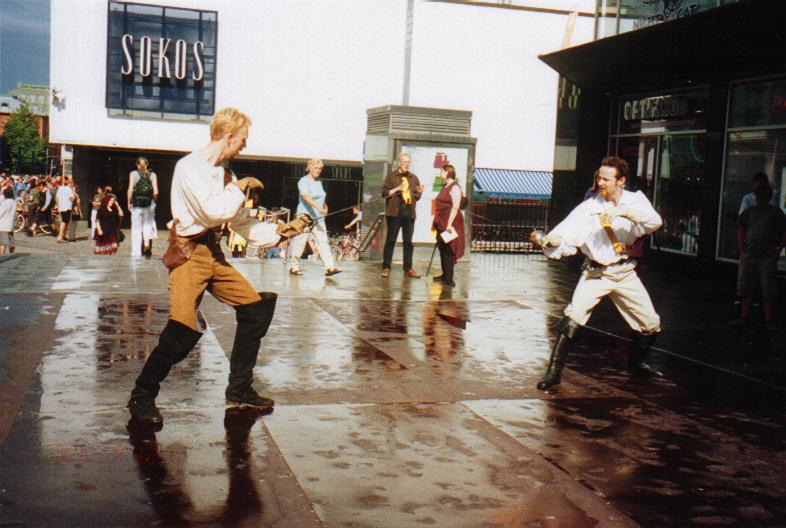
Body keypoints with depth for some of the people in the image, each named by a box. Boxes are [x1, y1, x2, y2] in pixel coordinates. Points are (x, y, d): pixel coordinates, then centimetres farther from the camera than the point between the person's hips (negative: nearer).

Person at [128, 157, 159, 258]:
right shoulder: (152, 174, 1)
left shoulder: (133, 174, -1)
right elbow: (156, 192, -8)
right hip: (149, 204, 1)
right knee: (148, 225, 17)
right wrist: (153, 201, 9)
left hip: (136, 204, -1)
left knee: (136, 228, 7)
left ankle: (136, 252, 7)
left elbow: (130, 190, -9)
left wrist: (129, 203, 0)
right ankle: (147, 243, -7)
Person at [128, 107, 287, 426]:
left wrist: (278, 233, 9)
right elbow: (216, 211, -23)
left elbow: (242, 222, 17)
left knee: (256, 310, 5)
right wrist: (240, 187, -8)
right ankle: (142, 397, 0)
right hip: (188, 253, -8)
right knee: (184, 328, -19)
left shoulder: (223, 173, 13)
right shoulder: (190, 167, -12)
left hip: (213, 253, 8)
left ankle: (239, 390, 17)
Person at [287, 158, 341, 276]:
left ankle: (329, 267, -11)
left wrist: (325, 206, 10)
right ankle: (294, 266, 10)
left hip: (318, 218, 7)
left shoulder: (319, 183, 17)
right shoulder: (304, 181, -8)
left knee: (323, 241, -3)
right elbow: (306, 197, -23)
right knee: (299, 242, -2)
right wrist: (319, 208, -33)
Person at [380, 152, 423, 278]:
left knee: (408, 241, 5)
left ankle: (408, 268, 9)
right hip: (395, 212, -4)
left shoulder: (414, 178, 16)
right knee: (391, 240, -1)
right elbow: (384, 192, -1)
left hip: (409, 212, 4)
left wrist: (419, 193, -5)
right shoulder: (391, 176, 4)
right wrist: (397, 189, -14)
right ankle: (386, 268, 3)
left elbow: (417, 197, 18)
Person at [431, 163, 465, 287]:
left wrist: (449, 223, -24)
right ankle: (445, 275, 20)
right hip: (442, 223, 9)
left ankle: (449, 279, -5)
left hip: (449, 223, -9)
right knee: (442, 249, 12)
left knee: (448, 250, -8)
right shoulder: (445, 187, 17)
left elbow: (455, 207, -20)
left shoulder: (454, 187, -12)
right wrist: (436, 221, 20)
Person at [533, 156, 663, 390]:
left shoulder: (635, 200, -3)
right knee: (573, 317, -22)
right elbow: (566, 238, -16)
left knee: (651, 323, 11)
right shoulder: (588, 207, -10)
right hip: (596, 272, -3)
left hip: (625, 272, 3)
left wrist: (624, 211, -36)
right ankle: (554, 371, -14)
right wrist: (552, 242, -39)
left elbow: (654, 222, -22)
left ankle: (638, 363, 38)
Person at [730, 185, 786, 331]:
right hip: (748, 257, 4)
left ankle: (768, 320, 5)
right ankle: (744, 317, 14)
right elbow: (740, 231, 15)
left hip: (767, 258, -4)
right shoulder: (748, 212, 11)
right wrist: (741, 251, 6)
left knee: (767, 291, -1)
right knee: (745, 289, 6)